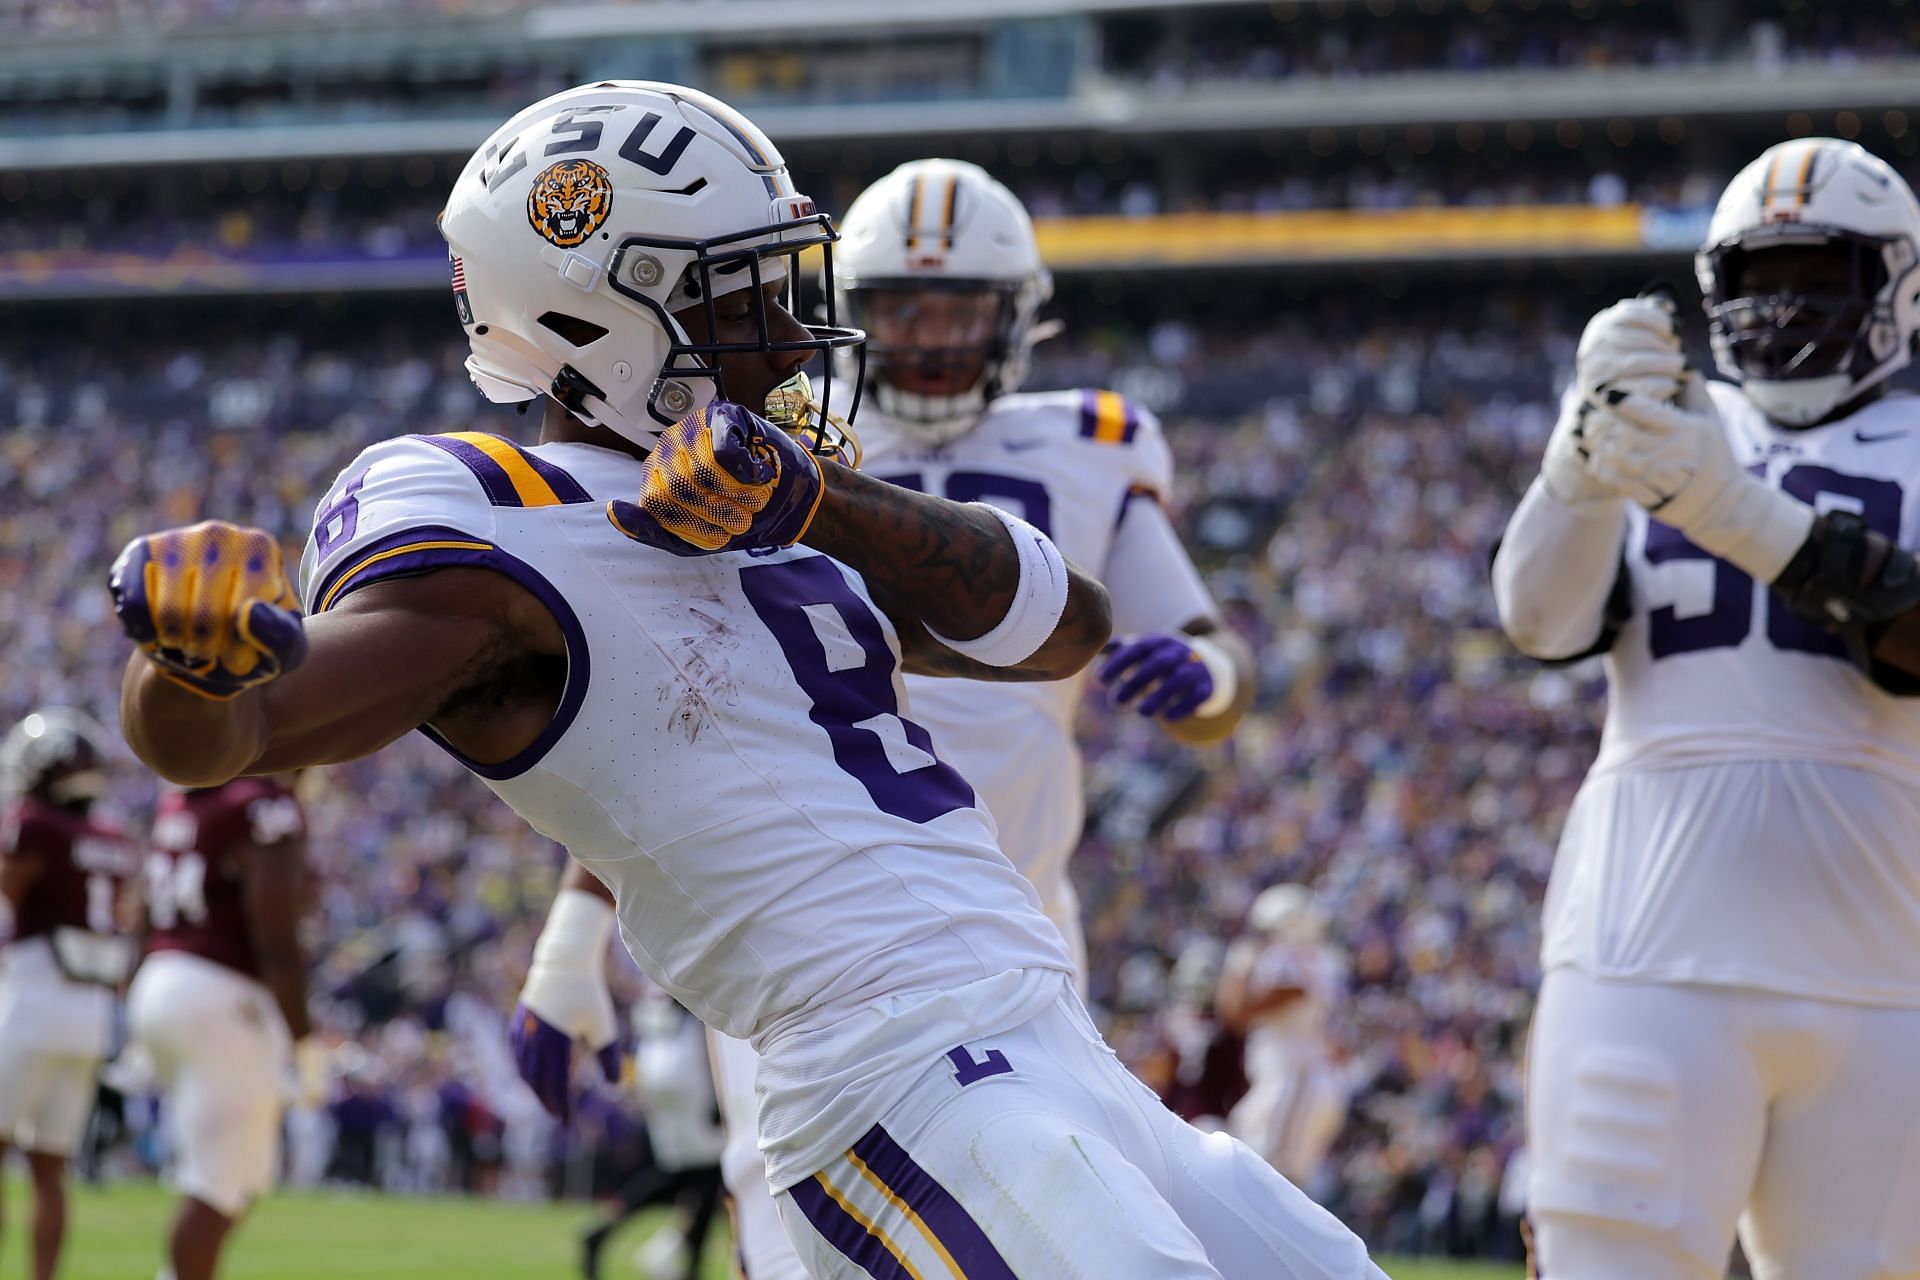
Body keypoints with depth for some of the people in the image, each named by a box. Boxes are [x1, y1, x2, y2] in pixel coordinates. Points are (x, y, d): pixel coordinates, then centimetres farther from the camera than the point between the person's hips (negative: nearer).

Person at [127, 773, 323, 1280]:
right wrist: (306, 1046, -12)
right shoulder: (267, 810, -14)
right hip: (226, 1001, -8)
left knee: (247, 1172, 19)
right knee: (217, 1186, -1)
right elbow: (277, 945, -17)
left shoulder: (176, 804, 12)